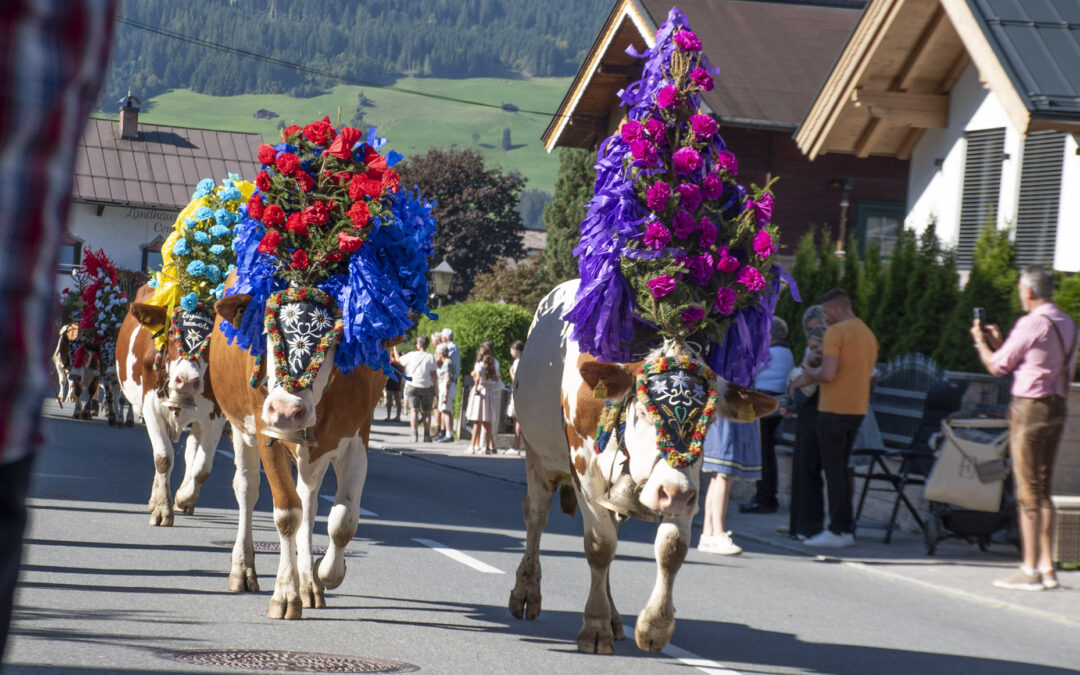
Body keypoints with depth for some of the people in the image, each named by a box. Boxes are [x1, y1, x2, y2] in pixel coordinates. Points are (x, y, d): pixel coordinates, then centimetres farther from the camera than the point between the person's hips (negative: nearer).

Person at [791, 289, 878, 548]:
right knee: (842, 468, 15)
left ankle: (837, 530, -6)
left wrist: (811, 375, -1)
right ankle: (847, 528, 14)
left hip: (834, 410, -8)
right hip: (858, 409, 8)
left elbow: (829, 373, -23)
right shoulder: (868, 333, 13)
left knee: (833, 469, -4)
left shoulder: (836, 332, -13)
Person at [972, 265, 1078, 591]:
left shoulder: (1031, 324, -14)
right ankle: (1047, 567, 14)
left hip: (1029, 407, -8)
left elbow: (997, 366, -6)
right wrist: (999, 341, 27)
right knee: (1043, 491, 14)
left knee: (1028, 492, -4)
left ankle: (1029, 570, -3)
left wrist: (980, 341, 13)